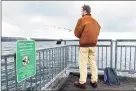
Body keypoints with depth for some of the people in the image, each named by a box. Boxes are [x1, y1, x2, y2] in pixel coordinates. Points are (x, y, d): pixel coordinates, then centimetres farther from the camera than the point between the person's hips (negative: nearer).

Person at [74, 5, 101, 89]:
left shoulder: (82, 19, -9)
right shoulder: (95, 21, 11)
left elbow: (77, 33, -7)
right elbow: (98, 32, 16)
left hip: (84, 45, -6)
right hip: (93, 45, 6)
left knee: (83, 64, 1)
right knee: (93, 62, 11)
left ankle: (82, 82, 7)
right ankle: (94, 81, 16)